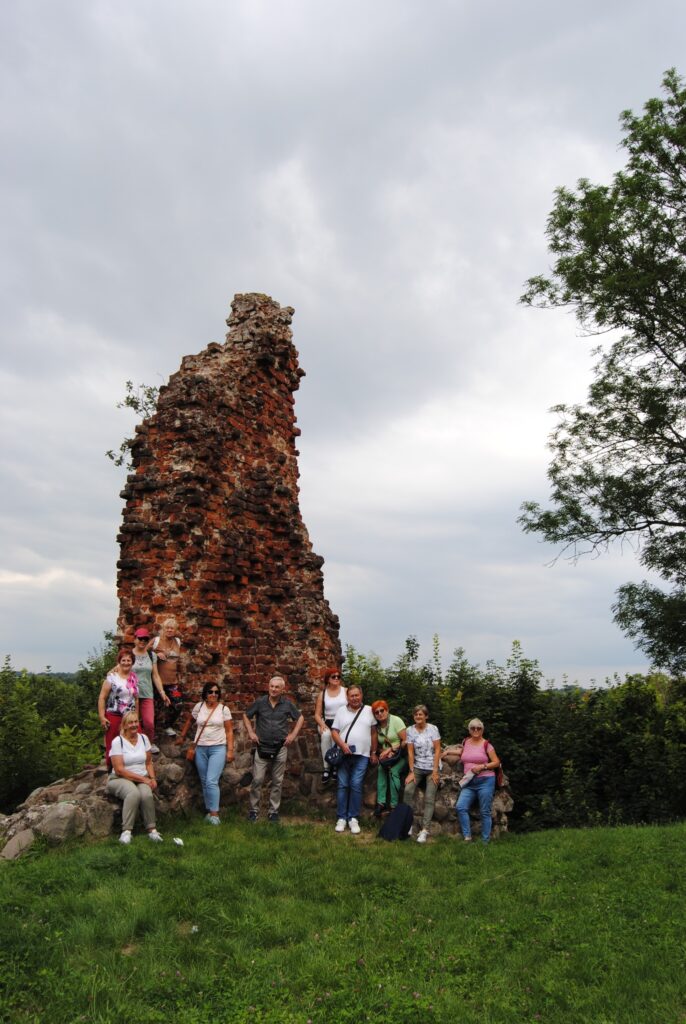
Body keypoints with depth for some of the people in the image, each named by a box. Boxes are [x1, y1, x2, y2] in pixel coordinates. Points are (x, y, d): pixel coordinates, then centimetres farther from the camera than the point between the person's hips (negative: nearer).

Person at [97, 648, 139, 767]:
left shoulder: (134, 678, 10)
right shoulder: (112, 677, -5)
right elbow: (102, 697, -8)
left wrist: (136, 717, 16)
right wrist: (102, 717, -14)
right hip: (113, 717, -4)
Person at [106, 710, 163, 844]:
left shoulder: (143, 738, 8)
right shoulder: (117, 741, -8)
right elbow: (119, 770, -12)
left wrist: (152, 778, -4)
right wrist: (143, 778, -15)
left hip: (143, 779, 3)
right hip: (121, 779, -3)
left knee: (147, 794, -31)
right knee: (134, 793, -37)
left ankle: (151, 829, -18)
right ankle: (126, 830, -29)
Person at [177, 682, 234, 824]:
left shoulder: (224, 709, -3)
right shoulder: (199, 706, 2)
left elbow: (229, 731, -2)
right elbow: (189, 720, 20)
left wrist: (230, 750, -6)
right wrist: (182, 736, 20)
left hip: (218, 748, -3)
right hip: (200, 748, 3)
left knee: (211, 781, -14)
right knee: (204, 782, 9)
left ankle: (214, 813, -9)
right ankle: (209, 810, 20)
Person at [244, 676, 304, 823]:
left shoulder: (287, 704, -3)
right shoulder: (260, 702, -5)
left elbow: (300, 718, 11)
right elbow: (246, 716, 9)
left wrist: (293, 735, 2)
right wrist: (251, 732, 0)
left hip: (280, 748, 1)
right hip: (262, 747, -1)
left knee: (277, 782, 8)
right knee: (257, 780, -1)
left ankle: (274, 811, 20)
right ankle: (254, 809, 14)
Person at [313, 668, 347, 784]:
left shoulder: (346, 691, 6)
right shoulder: (322, 694, 8)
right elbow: (317, 714, 6)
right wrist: (322, 724, -13)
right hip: (327, 722, 1)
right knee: (326, 735, -33)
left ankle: (336, 766, -21)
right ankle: (326, 768, -27)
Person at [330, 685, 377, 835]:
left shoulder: (369, 710, 5)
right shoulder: (341, 711, 7)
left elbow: (373, 732, 9)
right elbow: (334, 731, 3)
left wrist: (373, 752, 8)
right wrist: (342, 745, -13)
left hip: (362, 755, -1)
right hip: (344, 754, 1)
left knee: (356, 786, -4)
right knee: (342, 785, 3)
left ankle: (353, 818, 5)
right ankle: (341, 818, 10)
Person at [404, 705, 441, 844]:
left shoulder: (433, 729, -7)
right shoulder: (410, 730, -2)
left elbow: (437, 750, -7)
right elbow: (410, 752, -3)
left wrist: (435, 771, -11)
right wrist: (411, 771, -9)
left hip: (432, 768, -2)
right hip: (417, 767, 2)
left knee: (429, 798, -7)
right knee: (408, 790, -18)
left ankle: (424, 830, -5)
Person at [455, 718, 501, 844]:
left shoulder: (486, 744, -5)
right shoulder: (465, 742, 9)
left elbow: (496, 762, -4)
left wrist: (482, 766, -15)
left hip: (485, 781, -4)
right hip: (469, 782, 4)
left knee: (485, 812, 1)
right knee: (460, 807, -11)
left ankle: (485, 841, 11)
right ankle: (467, 837, -4)